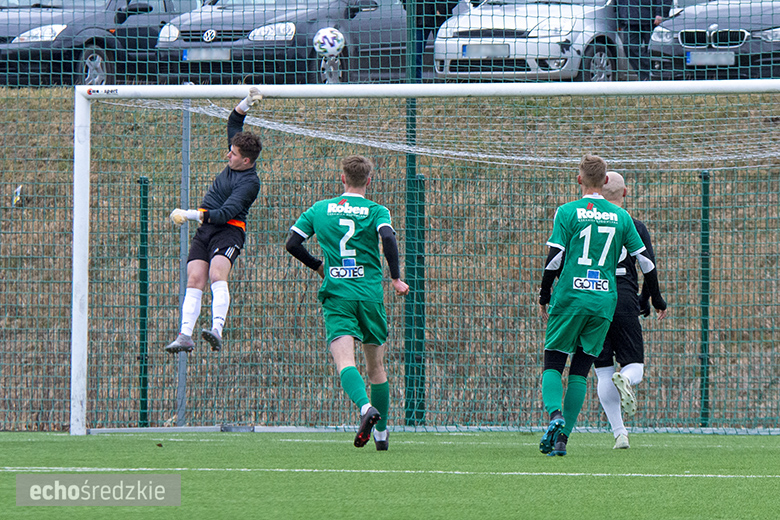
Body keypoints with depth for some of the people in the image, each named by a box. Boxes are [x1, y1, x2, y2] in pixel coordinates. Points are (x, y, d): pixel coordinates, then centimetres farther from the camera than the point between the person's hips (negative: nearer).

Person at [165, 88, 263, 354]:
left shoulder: (250, 182, -16)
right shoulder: (236, 162, 8)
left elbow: (226, 213, -24)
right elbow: (233, 122, 22)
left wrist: (190, 215, -27)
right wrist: (246, 103, 8)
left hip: (228, 230, -8)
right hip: (205, 229, 8)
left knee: (217, 275, -28)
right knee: (195, 280, -4)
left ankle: (217, 331, -40)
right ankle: (185, 335, -9)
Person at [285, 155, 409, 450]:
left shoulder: (319, 209, 10)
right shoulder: (376, 211, 3)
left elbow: (292, 244, 9)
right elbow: (387, 237, -17)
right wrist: (396, 278, -10)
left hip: (336, 295, -1)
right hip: (370, 294, 1)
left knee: (345, 361, -16)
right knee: (376, 367, 15)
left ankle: (366, 406, -44)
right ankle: (381, 432, 20)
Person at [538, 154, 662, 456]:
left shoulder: (567, 212, -2)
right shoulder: (621, 217, 8)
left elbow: (554, 258, -7)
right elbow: (644, 260, 10)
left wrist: (544, 295, 5)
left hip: (570, 296, -3)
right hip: (604, 301, 3)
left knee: (553, 364, 5)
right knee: (581, 370, 9)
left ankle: (555, 414, -23)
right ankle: (563, 437, 1)